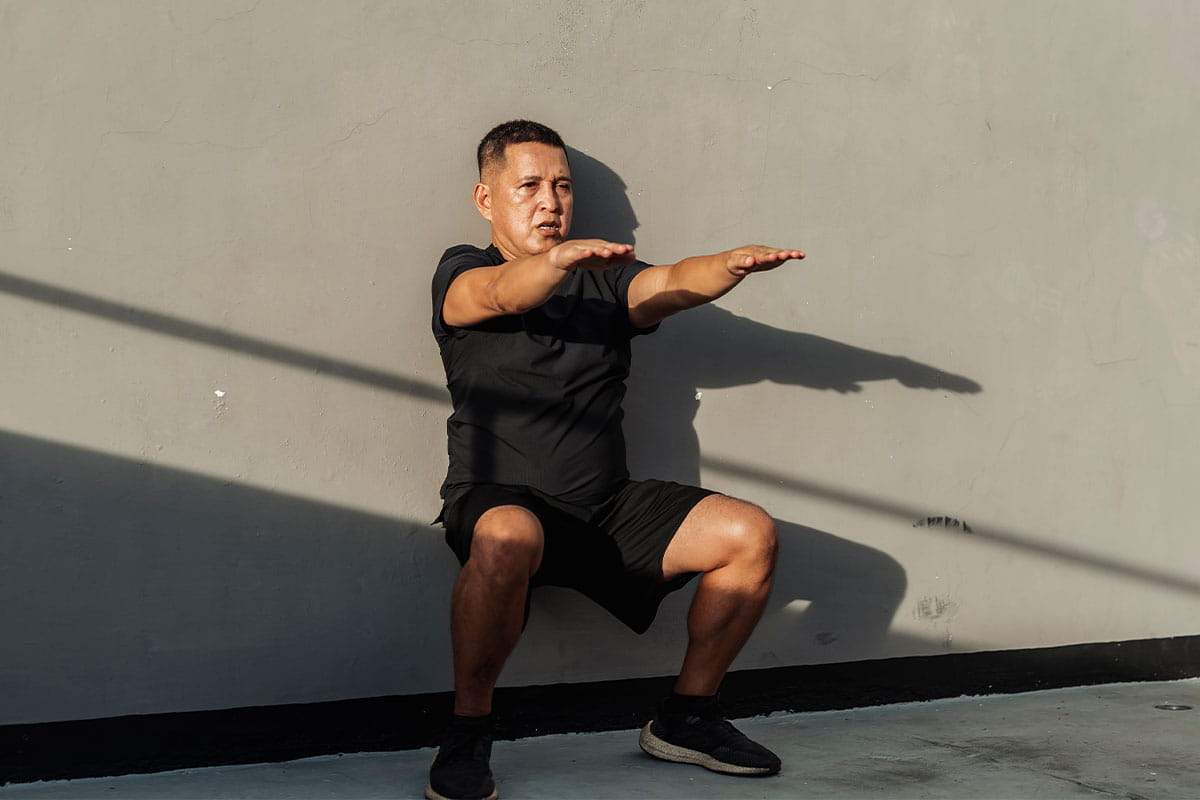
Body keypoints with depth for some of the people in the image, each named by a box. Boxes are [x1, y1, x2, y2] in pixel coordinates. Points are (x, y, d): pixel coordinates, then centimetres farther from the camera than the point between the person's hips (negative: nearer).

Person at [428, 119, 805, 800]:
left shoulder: (605, 280, 13)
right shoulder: (463, 274, 3)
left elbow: (671, 285, -8)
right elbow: (504, 293, -22)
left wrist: (730, 265, -31)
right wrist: (558, 261, -45)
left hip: (610, 508, 5)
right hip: (502, 501, -5)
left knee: (750, 534, -10)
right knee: (508, 539, -39)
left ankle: (687, 717, 7)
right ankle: (467, 736, -19)